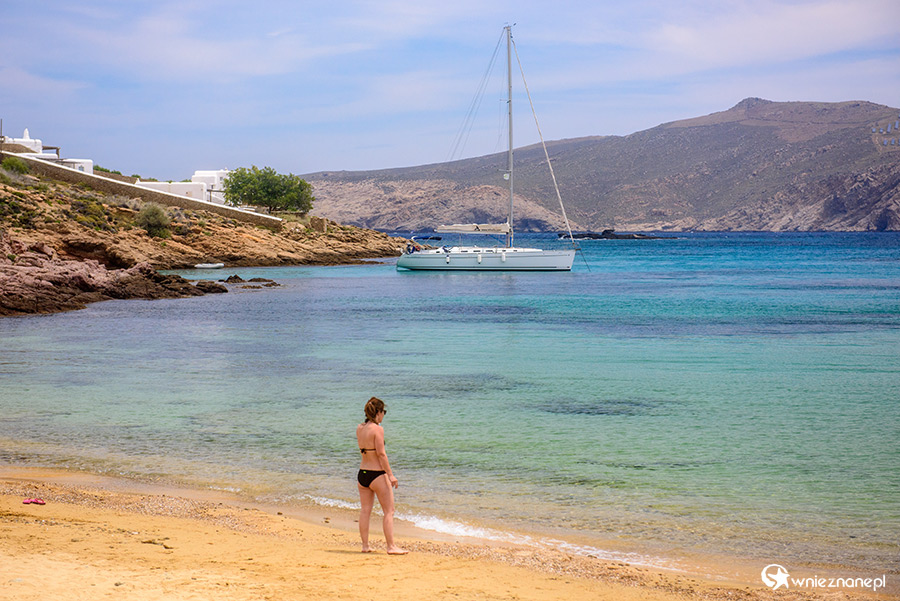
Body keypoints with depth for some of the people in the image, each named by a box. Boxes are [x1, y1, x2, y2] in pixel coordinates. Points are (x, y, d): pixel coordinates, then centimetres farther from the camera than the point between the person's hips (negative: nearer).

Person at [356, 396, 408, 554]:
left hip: (362, 472, 7)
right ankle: (391, 546, -1)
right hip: (377, 474, -7)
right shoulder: (378, 429, -14)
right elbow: (381, 453, -18)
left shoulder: (359, 428, 6)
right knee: (389, 511, 0)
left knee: (365, 510, 11)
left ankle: (365, 545, 14)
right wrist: (390, 474, -15)